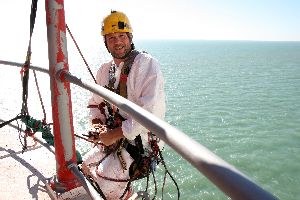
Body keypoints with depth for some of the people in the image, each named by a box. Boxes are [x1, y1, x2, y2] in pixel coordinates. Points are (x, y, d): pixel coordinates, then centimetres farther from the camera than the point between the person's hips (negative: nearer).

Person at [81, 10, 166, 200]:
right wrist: (96, 124, -2)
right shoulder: (105, 70, 7)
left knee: (105, 177, -17)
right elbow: (96, 102, 19)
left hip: (142, 140, -8)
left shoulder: (147, 63, -18)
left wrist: (116, 134, -22)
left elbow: (151, 111, -28)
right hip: (114, 137, 8)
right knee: (87, 165, 15)